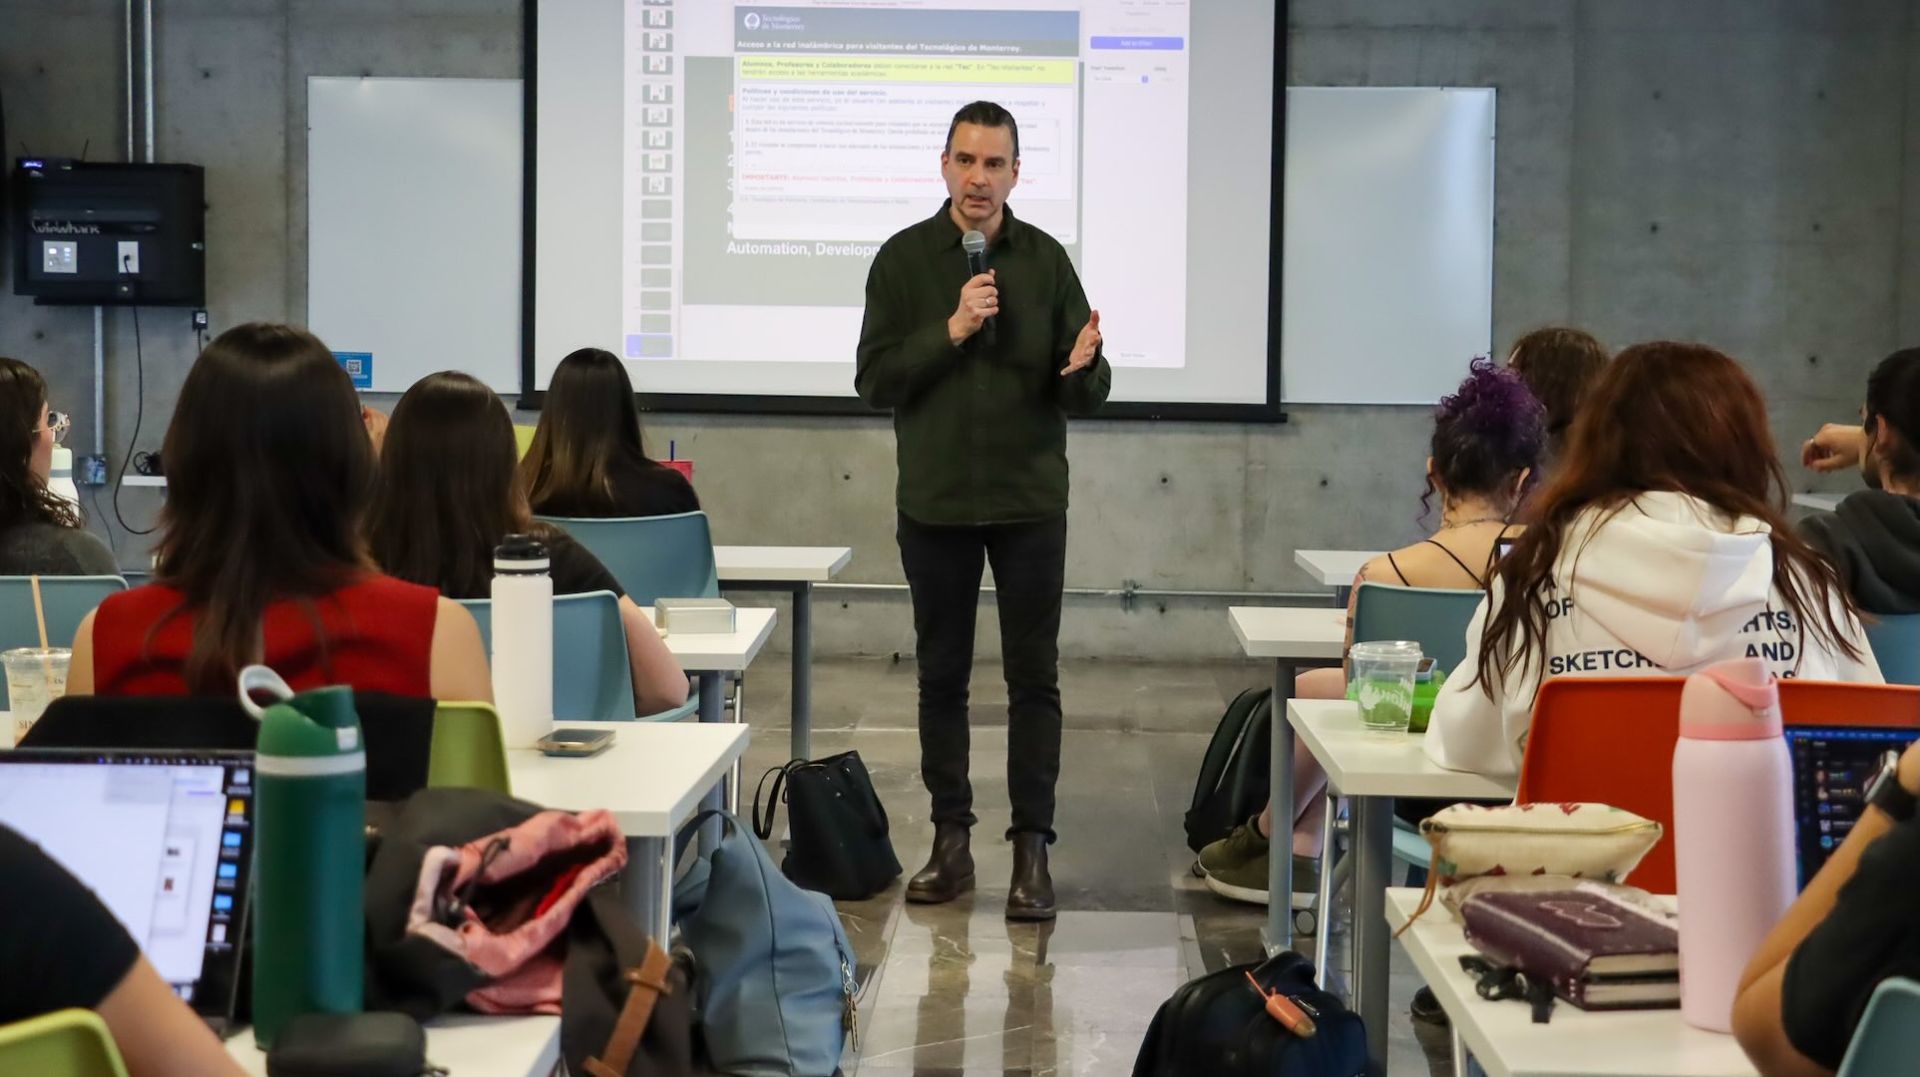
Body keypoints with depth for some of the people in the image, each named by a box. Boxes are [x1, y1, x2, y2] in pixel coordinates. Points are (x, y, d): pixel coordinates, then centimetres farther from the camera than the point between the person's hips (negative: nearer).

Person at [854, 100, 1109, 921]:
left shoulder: (1046, 260, 3)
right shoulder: (904, 259, 2)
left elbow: (1088, 394, 2)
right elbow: (873, 380, -4)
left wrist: (1084, 367, -21)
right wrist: (950, 331, -16)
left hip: (1030, 500, 0)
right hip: (935, 501, 0)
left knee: (1033, 678, -1)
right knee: (942, 676, 7)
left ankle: (1031, 849, 3)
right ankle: (950, 842, 16)